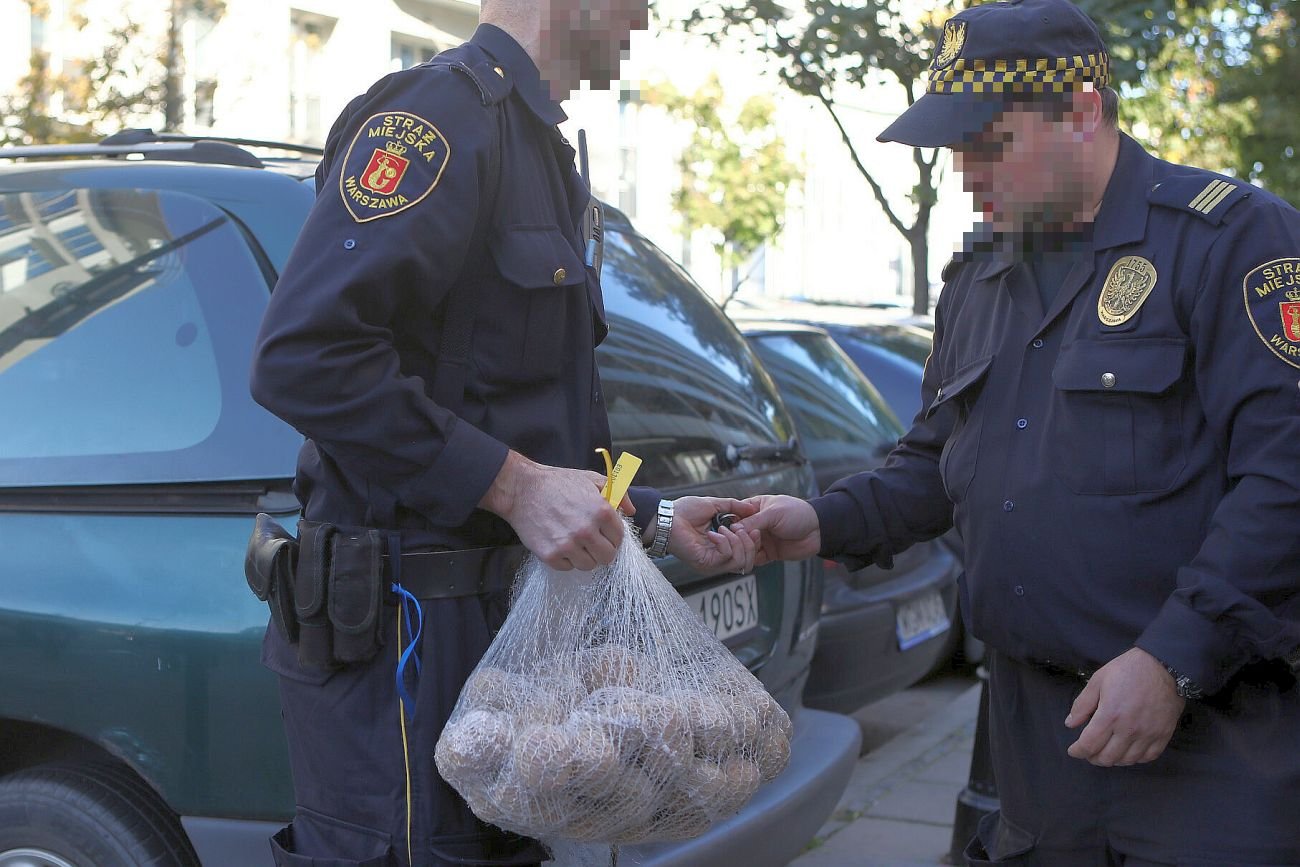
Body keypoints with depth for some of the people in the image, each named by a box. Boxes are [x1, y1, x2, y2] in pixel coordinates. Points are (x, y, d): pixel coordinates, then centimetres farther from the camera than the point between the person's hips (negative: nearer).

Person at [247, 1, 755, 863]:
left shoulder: (543, 150, 19)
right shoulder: (448, 111, -13)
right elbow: (303, 356, -25)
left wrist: (655, 519, 16)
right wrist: (513, 485, -22)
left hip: (504, 618, 10)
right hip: (407, 630, -10)